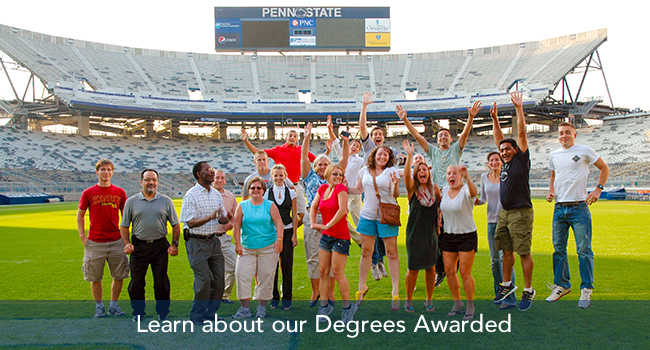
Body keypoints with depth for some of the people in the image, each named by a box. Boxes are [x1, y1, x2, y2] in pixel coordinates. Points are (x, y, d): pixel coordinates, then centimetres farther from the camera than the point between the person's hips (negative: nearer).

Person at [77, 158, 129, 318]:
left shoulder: (120, 192, 5)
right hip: (94, 243, -1)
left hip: (116, 241, 1)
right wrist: (82, 236, 1)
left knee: (119, 275, 5)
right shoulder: (88, 193, 2)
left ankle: (114, 305, 22)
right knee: (95, 277, 5)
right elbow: (80, 215, 10)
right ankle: (99, 306, 22)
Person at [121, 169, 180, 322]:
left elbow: (175, 225, 10)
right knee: (136, 282, 3)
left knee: (161, 282, 3)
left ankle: (163, 312, 19)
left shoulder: (166, 201, 7)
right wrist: (127, 243, -3)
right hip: (139, 246, 0)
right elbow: (124, 226, 11)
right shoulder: (131, 202, 6)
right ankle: (138, 312, 21)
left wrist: (175, 244, 0)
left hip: (160, 246, 0)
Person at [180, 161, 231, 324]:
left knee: (219, 279, 4)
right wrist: (211, 216, -20)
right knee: (203, 280, -8)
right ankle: (196, 315, 10)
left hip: (214, 240, 6)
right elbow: (190, 222, -15)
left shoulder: (217, 194, 11)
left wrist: (225, 218, -9)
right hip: (197, 242, -6)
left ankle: (211, 313, 20)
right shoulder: (191, 195, -9)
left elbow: (223, 219, 14)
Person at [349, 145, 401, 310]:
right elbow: (359, 189, 21)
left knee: (392, 252, -2)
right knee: (366, 251, 9)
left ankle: (396, 292, 6)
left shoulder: (392, 171, -4)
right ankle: (361, 288, 23)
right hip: (367, 215, 4)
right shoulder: (365, 171, 8)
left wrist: (395, 184, -30)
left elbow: (396, 195, -10)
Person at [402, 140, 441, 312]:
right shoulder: (412, 188, -6)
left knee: (430, 268, 9)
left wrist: (438, 223, 7)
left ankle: (429, 300, 26)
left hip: (431, 233, 3)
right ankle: (408, 300, 20)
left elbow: (440, 206, 15)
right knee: (413, 270, 2)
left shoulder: (435, 188, 3)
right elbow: (406, 174, -25)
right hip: (414, 233, -3)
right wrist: (409, 155, -32)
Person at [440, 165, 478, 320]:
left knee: (465, 272, -5)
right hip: (448, 236, 6)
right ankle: (457, 304, 22)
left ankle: (470, 307, 9)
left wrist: (467, 177, -55)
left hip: (467, 236, -6)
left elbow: (473, 193, -39)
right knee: (449, 270, 6)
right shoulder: (444, 190, 5)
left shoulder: (465, 190, -13)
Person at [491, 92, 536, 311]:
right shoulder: (505, 162, 14)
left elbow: (521, 133, -7)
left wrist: (519, 108, -8)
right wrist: (494, 119, 19)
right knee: (506, 251, 13)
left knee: (523, 252, -4)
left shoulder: (521, 159, -2)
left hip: (521, 213, -7)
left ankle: (528, 291, 4)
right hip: (504, 213, 7)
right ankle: (507, 285, 25)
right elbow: (498, 139, 22)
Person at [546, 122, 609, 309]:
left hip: (579, 207, -5)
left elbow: (604, 168, 8)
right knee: (558, 249, 9)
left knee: (584, 250, -4)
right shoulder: (554, 155, 12)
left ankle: (586, 289, 6)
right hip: (559, 208, 5)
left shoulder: (584, 151, -1)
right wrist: (551, 191, 9)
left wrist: (598, 189, -3)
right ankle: (562, 285, 21)